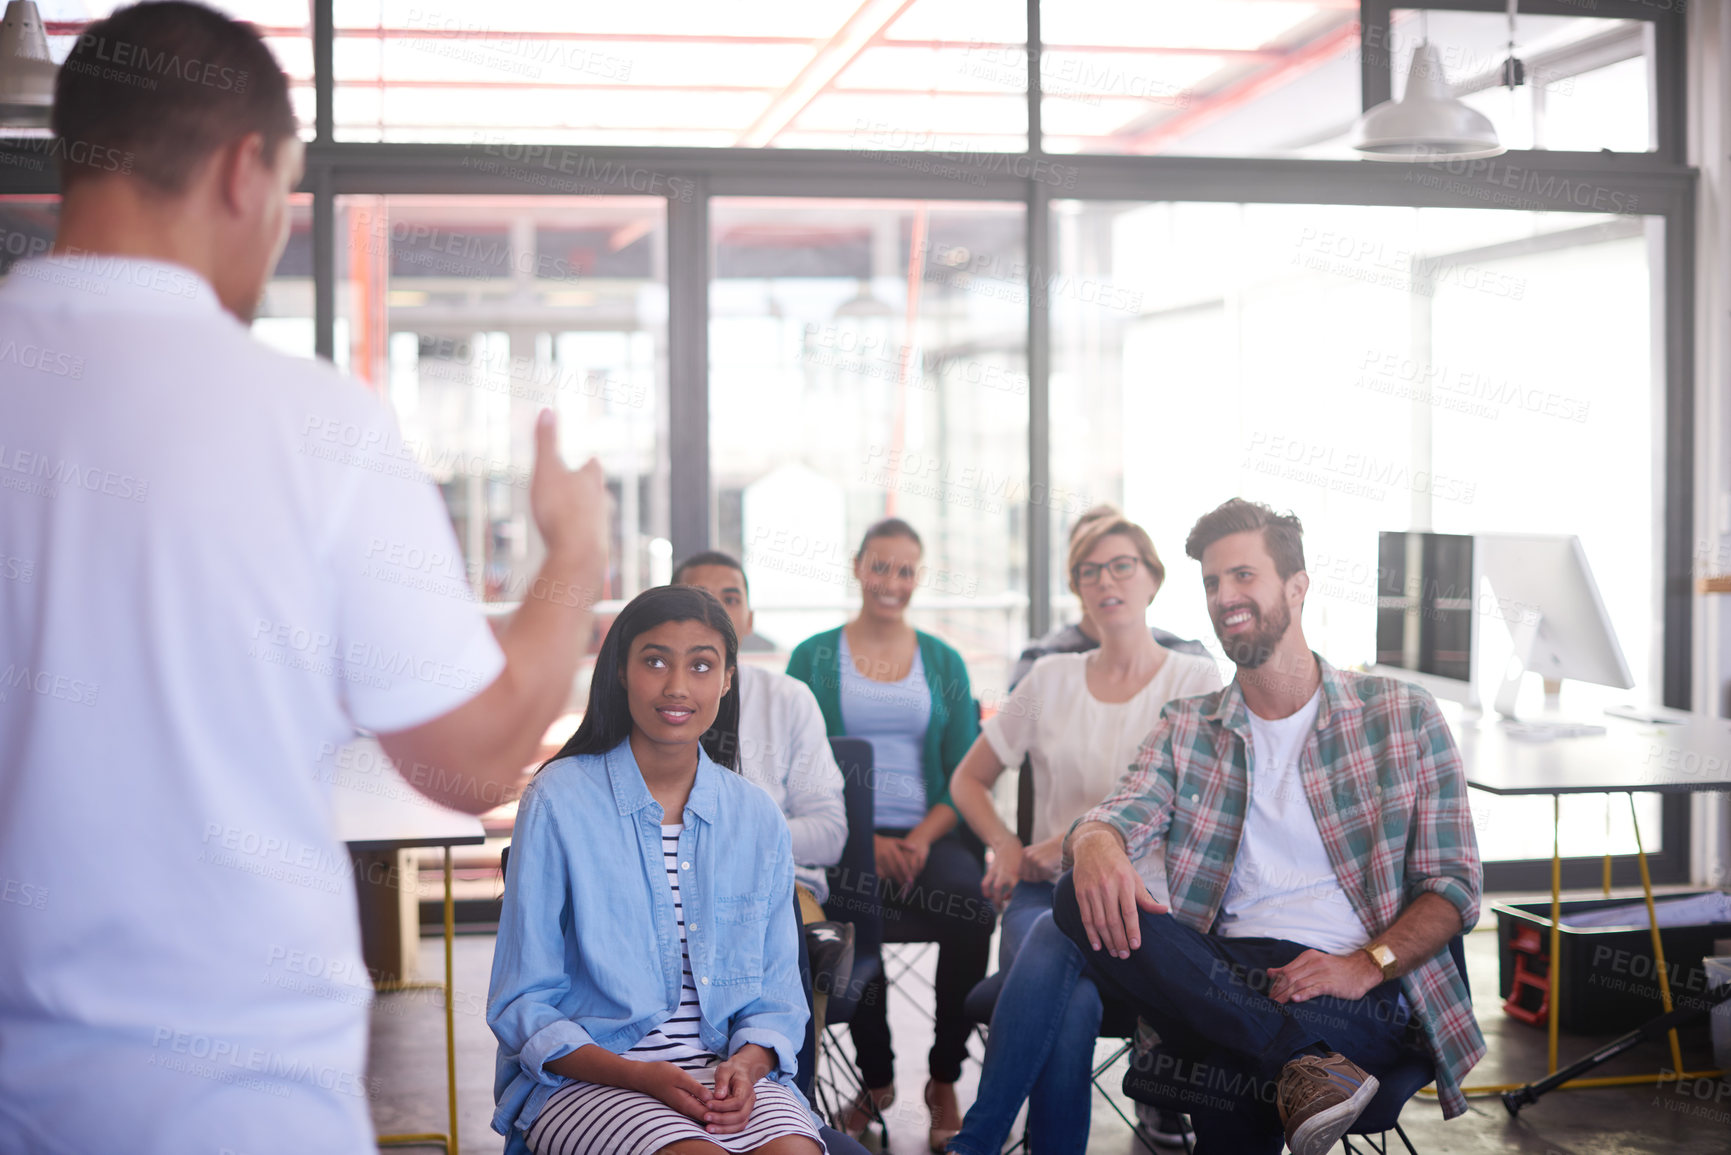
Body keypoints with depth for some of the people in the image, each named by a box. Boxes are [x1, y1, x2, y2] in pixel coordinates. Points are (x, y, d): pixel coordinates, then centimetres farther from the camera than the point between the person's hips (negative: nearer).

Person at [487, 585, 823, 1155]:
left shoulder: (757, 818, 9)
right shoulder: (558, 802, -2)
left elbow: (777, 995, 13)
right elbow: (522, 1007, -2)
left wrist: (744, 1066, -10)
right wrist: (643, 1076, -16)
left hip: (726, 1071, 3)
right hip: (585, 1075, -3)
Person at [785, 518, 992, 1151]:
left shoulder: (943, 662, 15)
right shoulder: (814, 658, 9)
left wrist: (923, 838, -9)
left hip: (930, 835, 2)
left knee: (974, 908, -31)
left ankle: (944, 1080, -12)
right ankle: (875, 1077, -11)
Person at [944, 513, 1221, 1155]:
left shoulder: (1194, 681, 8)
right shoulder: (1052, 679, 16)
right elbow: (968, 780, 24)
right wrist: (1008, 848, 4)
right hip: (1045, 893, 2)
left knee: (1054, 938, -37)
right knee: (1069, 1003, -34)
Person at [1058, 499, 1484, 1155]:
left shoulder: (1403, 717, 9)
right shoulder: (1187, 730, 18)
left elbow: (1454, 885, 5)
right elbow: (1121, 816, 1)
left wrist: (1366, 965, -14)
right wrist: (1096, 843, -26)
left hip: (1361, 995, -6)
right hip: (1225, 974, 6)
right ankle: (1302, 1065, -31)